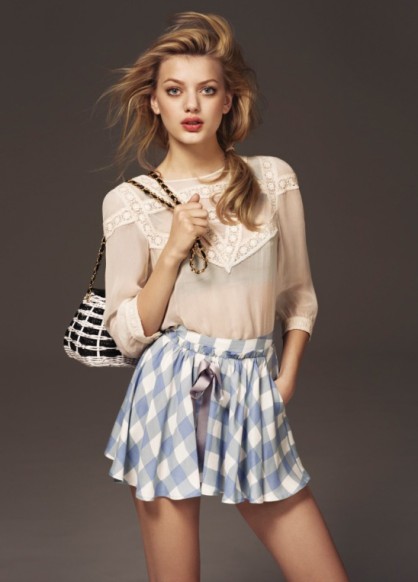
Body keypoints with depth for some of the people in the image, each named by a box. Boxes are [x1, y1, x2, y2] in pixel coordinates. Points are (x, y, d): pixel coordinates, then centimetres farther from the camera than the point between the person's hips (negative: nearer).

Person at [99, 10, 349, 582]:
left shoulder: (274, 179, 4)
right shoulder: (130, 201, -1)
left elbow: (299, 295, 13)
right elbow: (127, 333, -1)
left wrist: (287, 377, 2)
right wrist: (173, 251, -12)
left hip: (256, 401, 2)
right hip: (171, 399, -2)